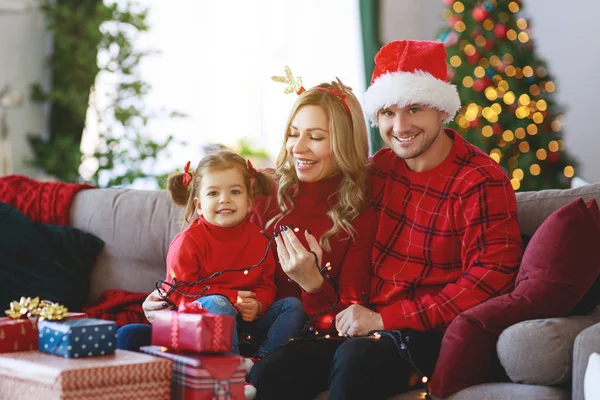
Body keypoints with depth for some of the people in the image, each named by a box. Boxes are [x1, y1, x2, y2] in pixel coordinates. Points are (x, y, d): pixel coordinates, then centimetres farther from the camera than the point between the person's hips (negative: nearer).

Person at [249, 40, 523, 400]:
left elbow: (488, 280, -16)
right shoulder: (381, 166, 11)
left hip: (426, 334, -5)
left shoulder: (481, 181, -9)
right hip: (364, 326, 6)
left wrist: (384, 318, -16)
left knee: (355, 360, -36)